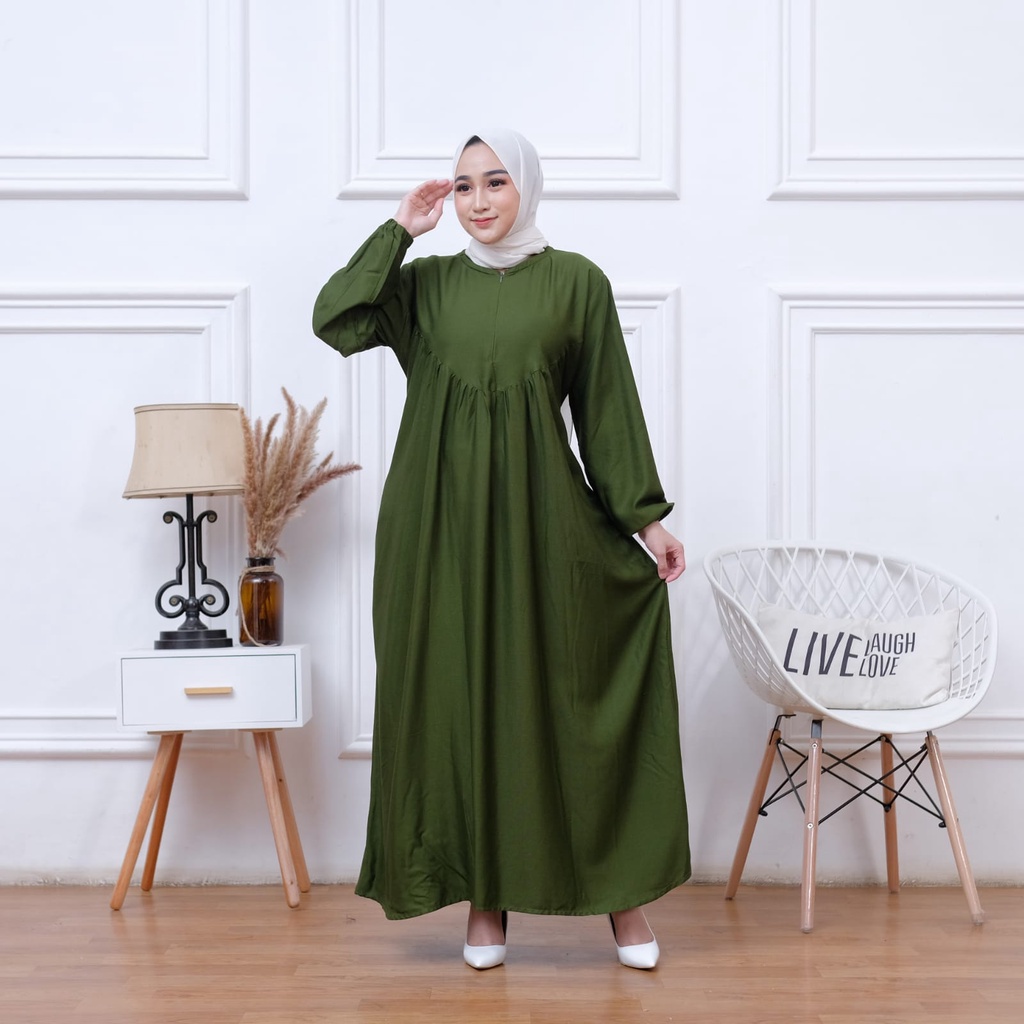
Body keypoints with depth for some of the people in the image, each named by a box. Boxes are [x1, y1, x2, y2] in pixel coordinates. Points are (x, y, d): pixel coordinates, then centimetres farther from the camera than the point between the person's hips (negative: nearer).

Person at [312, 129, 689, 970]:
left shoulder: (576, 282, 5)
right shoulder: (425, 284, 10)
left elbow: (607, 406, 4)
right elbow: (335, 320, -5)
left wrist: (647, 516, 1)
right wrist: (400, 231, 0)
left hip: (538, 511, -2)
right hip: (440, 515, 2)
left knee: (571, 696, 0)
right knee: (459, 697, 3)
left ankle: (623, 889, 13)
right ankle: (486, 897, 14)